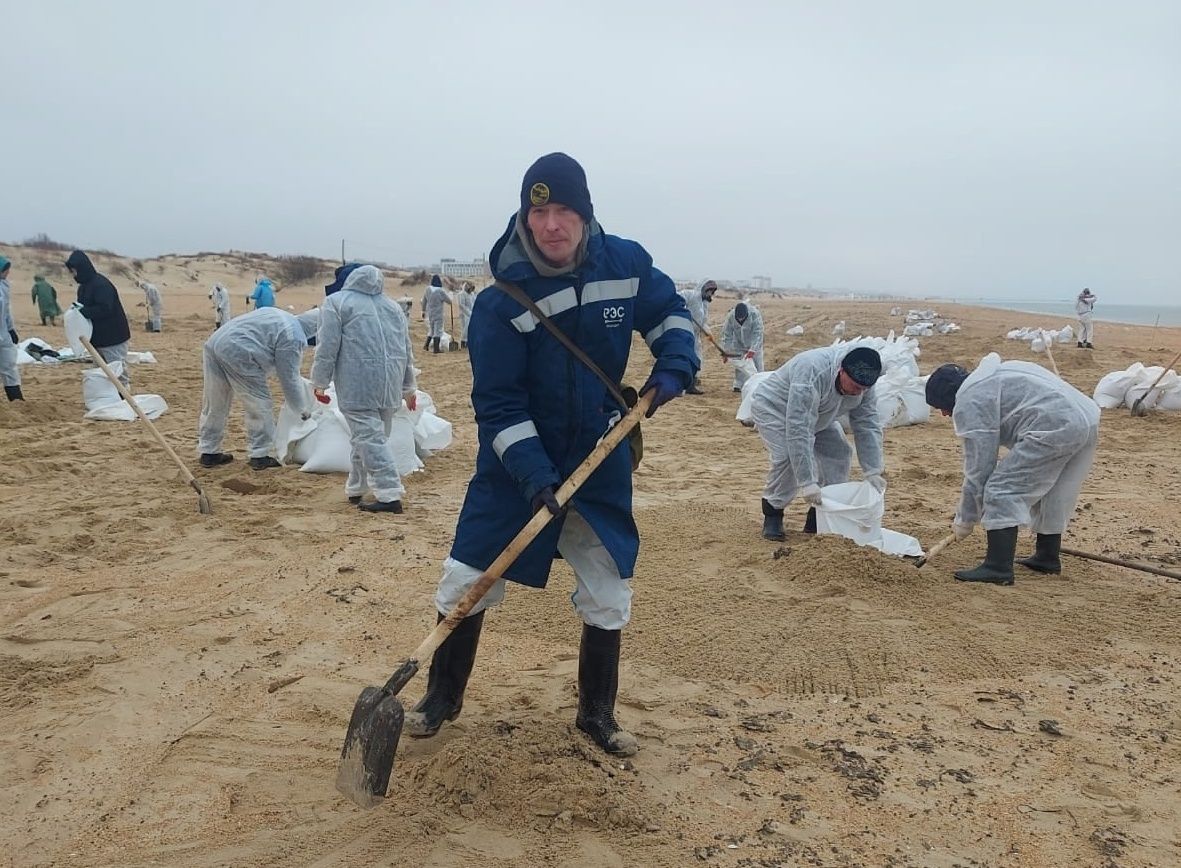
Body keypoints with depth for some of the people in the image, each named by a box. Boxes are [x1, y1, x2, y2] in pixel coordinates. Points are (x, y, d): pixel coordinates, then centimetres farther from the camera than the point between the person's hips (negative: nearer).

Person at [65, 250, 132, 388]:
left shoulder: (101, 284, -17)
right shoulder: (84, 286, 13)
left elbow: (105, 309, -26)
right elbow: (87, 308, 19)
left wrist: (82, 311, -23)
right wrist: (77, 310, -1)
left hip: (113, 338, -10)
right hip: (98, 338, 10)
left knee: (119, 374, -6)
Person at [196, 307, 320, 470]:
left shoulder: (281, 315, 22)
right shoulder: (293, 338, -5)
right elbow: (289, 378, -2)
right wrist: (303, 409, 9)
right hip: (237, 352, -10)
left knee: (214, 404, 18)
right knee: (260, 406, 4)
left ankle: (208, 453, 28)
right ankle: (259, 456, 11)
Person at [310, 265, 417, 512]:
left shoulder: (336, 302, 4)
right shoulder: (393, 307, 21)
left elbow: (327, 347, -5)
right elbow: (407, 350, 22)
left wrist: (320, 383, 2)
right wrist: (408, 388, 30)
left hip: (359, 383, -6)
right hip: (390, 385, 6)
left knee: (370, 438, -7)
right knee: (373, 434, 16)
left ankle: (390, 495, -14)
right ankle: (356, 488, 26)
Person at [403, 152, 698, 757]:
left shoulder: (627, 264, -8)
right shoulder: (502, 300, -18)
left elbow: (670, 312, 10)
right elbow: (497, 403, -18)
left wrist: (672, 367, -10)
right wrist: (535, 476, -28)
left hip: (600, 462, 3)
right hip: (516, 463, -2)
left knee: (608, 597, 9)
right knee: (466, 583, 4)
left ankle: (596, 715, 31)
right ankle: (442, 698, 29)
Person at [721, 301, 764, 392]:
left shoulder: (755, 315, -33)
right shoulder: (730, 316, -27)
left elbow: (758, 334, -33)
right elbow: (727, 335, -18)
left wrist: (752, 350, -41)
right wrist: (726, 352, -20)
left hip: (754, 344, -2)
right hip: (739, 345, 2)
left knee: (757, 363, 0)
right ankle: (738, 385, 10)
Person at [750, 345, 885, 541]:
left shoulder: (861, 381, -20)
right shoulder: (812, 376, -43)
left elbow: (868, 426, -13)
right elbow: (798, 432, -44)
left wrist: (873, 471, -20)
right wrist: (807, 482, -45)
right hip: (773, 407, -7)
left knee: (839, 452, -6)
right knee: (788, 456, -28)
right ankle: (772, 514, -8)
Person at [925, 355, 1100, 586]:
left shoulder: (968, 403, -3)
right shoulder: (991, 375, 27)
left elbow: (978, 468, -4)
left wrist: (965, 520, 4)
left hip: (1055, 427, -10)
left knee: (1001, 491, -5)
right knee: (1049, 494, 25)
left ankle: (998, 568, -7)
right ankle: (1048, 557, 38)